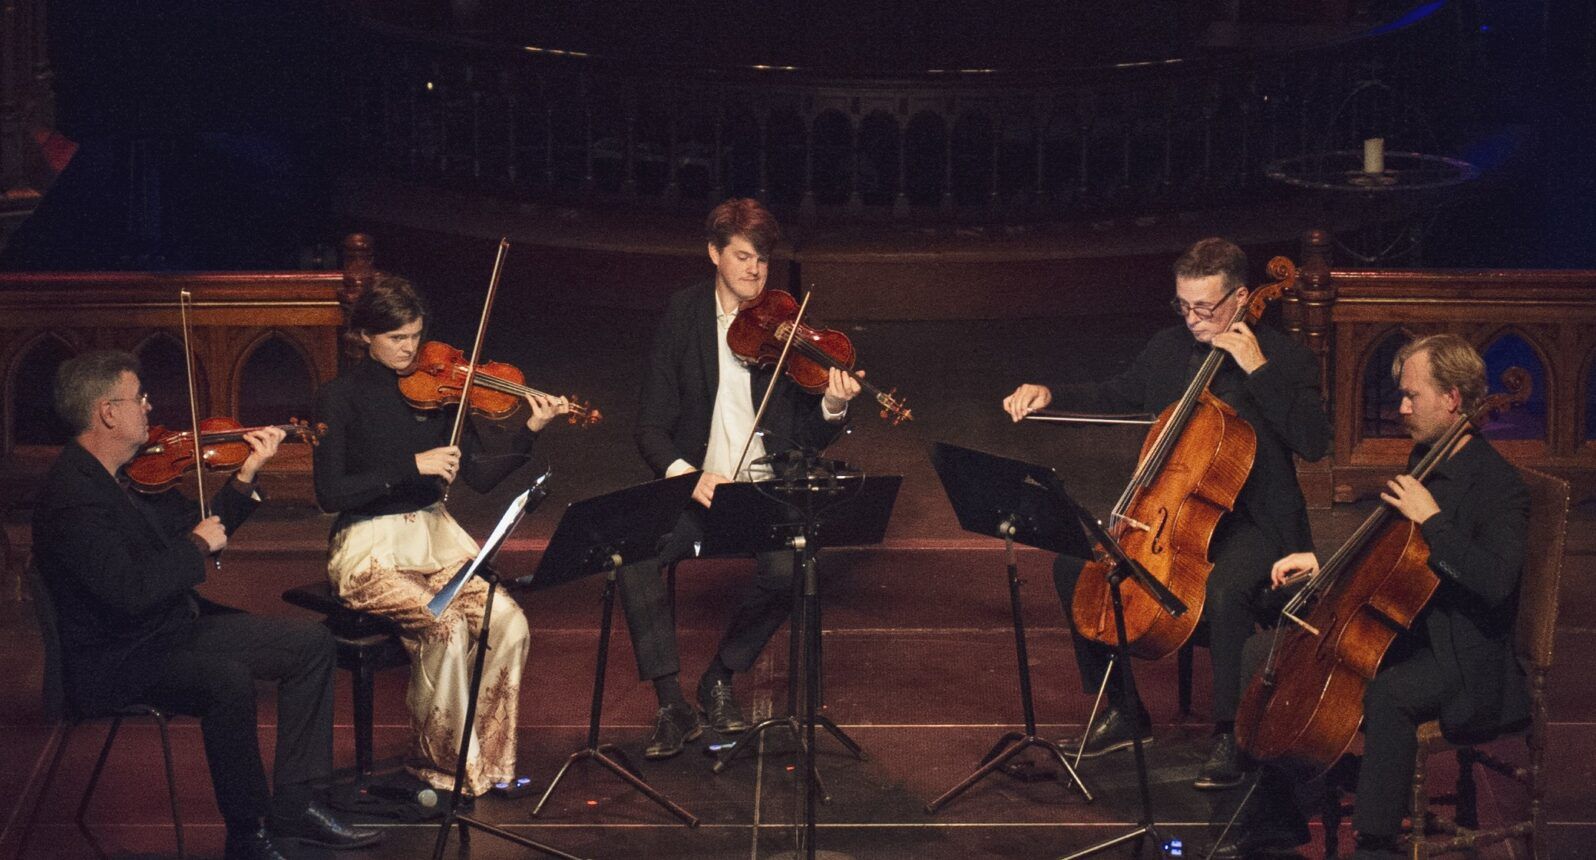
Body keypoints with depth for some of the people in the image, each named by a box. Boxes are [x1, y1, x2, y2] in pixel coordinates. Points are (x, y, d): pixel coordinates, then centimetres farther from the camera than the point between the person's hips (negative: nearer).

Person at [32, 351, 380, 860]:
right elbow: (129, 589, -32)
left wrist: (246, 476, 3)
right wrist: (198, 545, -18)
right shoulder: (72, 497, -22)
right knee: (227, 681, -36)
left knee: (311, 643, 5)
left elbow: (203, 530, 16)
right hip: (116, 661, -10)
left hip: (175, 627, 10)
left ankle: (292, 806, 5)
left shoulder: (133, 474, 8)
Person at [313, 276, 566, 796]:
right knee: (446, 625, -30)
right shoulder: (340, 399, -5)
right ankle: (441, 764, -11)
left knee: (508, 621, -21)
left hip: (436, 537, 4)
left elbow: (481, 475, 2)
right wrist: (412, 466, -21)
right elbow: (330, 494, -15)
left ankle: (487, 760, -6)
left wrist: (529, 431, -13)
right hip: (371, 551, -4)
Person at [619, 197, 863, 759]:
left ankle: (719, 681, -5)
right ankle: (673, 707, -18)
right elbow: (652, 426, -1)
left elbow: (808, 438, 1)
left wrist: (833, 407, -22)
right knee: (633, 557, -27)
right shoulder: (682, 317, 2)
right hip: (698, 485, 1)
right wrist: (683, 473, -21)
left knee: (785, 567, -31)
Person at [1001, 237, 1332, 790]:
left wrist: (1257, 369, -24)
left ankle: (1230, 734, -20)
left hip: (1248, 520, -6)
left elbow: (1315, 443, -22)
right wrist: (1049, 395, 8)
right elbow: (1115, 397, 25)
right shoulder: (1170, 348, 8)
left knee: (1225, 592, -37)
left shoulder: (1285, 359, -8)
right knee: (1074, 565, -9)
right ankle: (1122, 711, 5)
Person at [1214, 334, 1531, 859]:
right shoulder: (1424, 462, 11)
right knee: (1265, 653, 5)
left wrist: (1431, 519, -29)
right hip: (1402, 633, 10)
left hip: (1464, 657, -10)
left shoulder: (1498, 486, -16)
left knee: (1385, 694, -40)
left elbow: (1495, 580, -31)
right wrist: (1324, 562, 11)